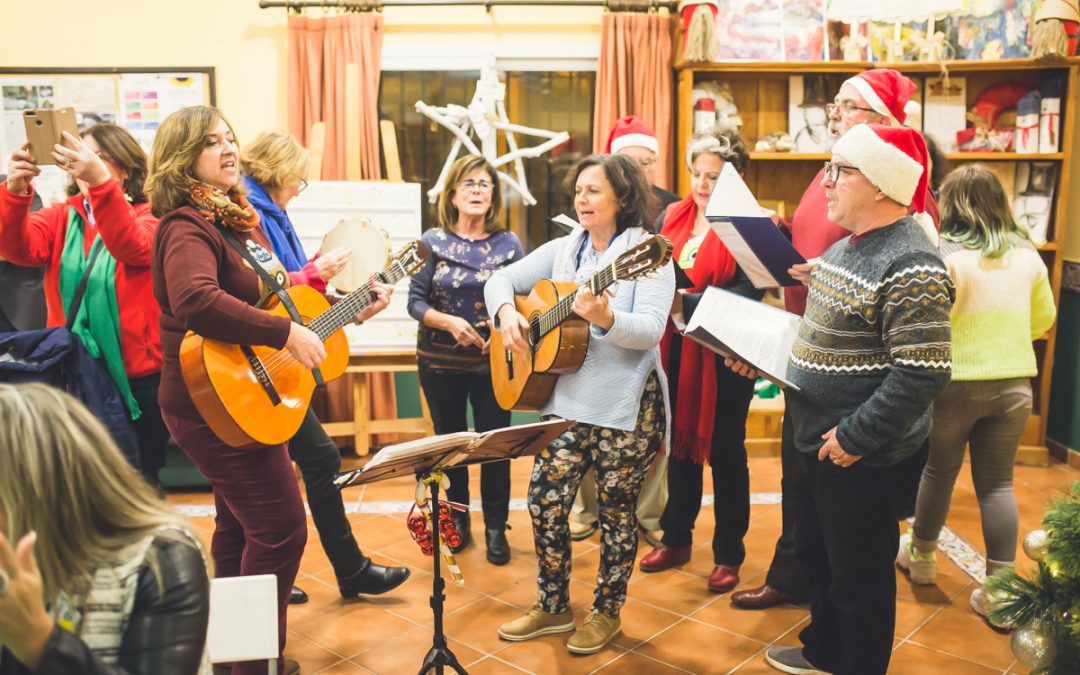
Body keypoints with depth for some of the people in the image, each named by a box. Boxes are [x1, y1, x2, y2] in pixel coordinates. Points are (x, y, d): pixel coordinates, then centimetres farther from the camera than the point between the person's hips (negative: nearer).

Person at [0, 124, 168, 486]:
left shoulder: (148, 214, -2)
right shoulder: (59, 217, 8)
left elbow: (133, 247, -25)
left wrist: (100, 182, -40)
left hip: (137, 372, -3)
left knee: (139, 480, 7)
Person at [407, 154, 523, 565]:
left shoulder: (509, 244, 0)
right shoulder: (433, 241, -1)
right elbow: (415, 301, -3)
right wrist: (450, 322, -19)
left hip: (493, 361, -1)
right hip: (440, 361, 1)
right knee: (449, 440, 13)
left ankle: (495, 527, 17)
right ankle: (457, 518, 32)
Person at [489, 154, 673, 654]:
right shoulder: (563, 250, 9)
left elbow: (650, 330, -19)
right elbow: (502, 279, 13)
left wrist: (606, 318, -38)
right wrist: (507, 313, -8)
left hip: (626, 406, -5)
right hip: (566, 399, 5)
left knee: (616, 510, 7)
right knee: (544, 501, 5)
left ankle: (606, 612, 28)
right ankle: (553, 607, 26)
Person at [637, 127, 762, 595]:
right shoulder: (672, 217, 7)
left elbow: (749, 294, -18)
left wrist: (686, 302, -28)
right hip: (676, 349, 5)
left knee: (725, 451, 8)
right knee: (680, 443, 17)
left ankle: (729, 555, 24)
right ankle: (676, 539, 35)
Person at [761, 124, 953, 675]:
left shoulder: (911, 266, -23)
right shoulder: (848, 246, 8)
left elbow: (923, 374, -26)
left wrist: (856, 435, -22)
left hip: (861, 456, -10)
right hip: (817, 440, 10)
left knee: (858, 576, 8)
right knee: (816, 554, 24)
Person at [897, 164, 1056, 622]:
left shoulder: (944, 254, -13)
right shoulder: (1027, 254, 3)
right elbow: (1043, 320, 13)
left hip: (956, 382, -3)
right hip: (1013, 385, 3)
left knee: (938, 472, 14)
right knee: (997, 483, 9)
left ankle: (921, 557, 34)